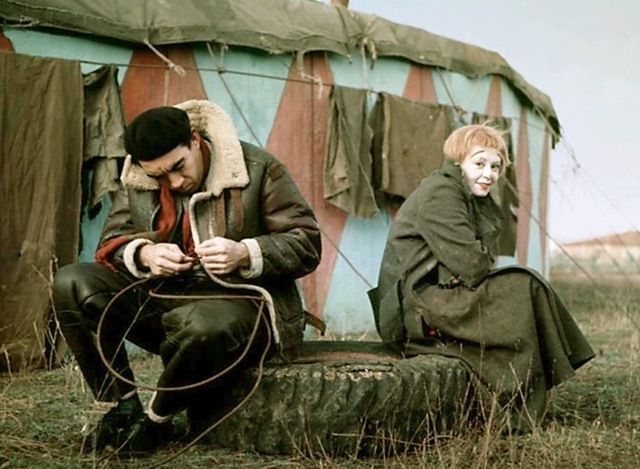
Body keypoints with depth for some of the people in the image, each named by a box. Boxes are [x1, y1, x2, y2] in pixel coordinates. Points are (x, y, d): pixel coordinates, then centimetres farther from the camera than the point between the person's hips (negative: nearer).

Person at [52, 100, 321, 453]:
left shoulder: (258, 169, -8)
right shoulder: (136, 180, 5)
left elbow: (307, 244, -8)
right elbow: (110, 244, 8)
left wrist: (245, 254, -25)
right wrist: (143, 254, -15)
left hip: (242, 300, -5)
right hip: (163, 297, 5)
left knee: (202, 325, -41)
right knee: (71, 284, -15)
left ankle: (155, 421, -10)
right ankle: (123, 407, -7)